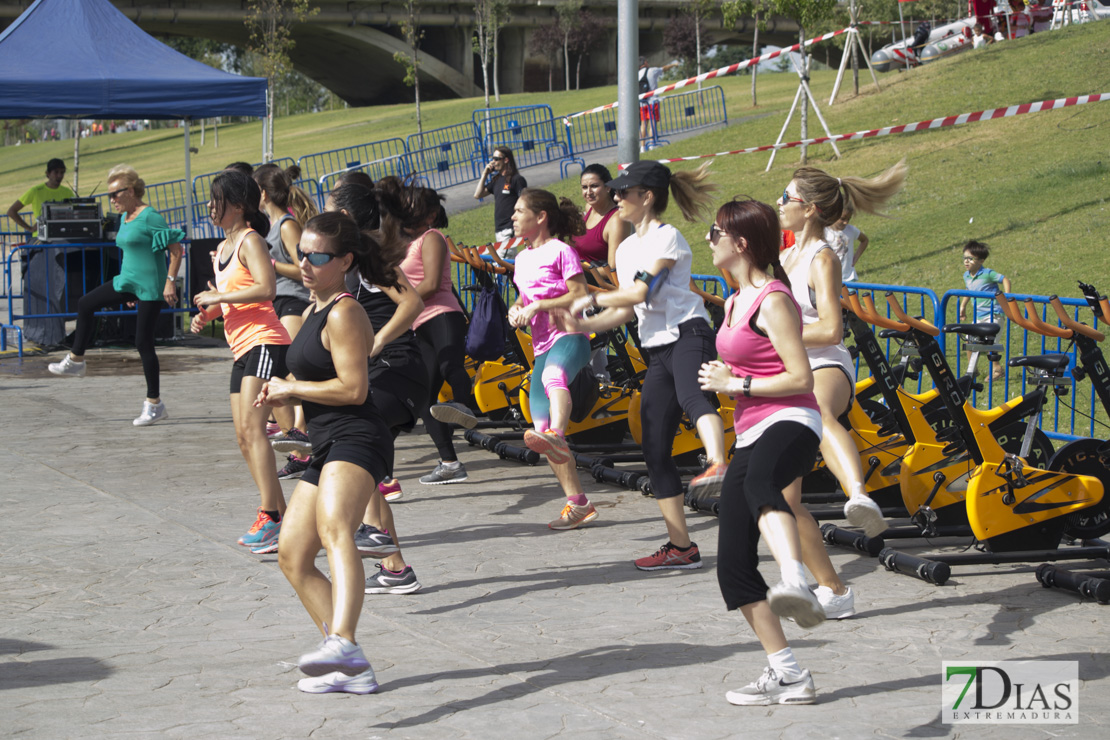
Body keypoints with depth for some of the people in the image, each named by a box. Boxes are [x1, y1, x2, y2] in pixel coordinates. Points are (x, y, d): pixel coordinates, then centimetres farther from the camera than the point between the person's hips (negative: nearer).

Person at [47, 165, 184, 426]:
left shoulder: (149, 217, -16)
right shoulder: (125, 218, 12)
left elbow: (176, 249, -17)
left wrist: (170, 282, -21)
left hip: (150, 287, -9)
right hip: (128, 282, 9)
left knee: (143, 343, -6)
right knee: (85, 305, 9)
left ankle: (154, 404, 3)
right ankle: (76, 361, 24)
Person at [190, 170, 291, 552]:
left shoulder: (250, 241, -8)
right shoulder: (222, 247, 20)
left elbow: (266, 288, -23)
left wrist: (218, 297, -16)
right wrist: (206, 315, 13)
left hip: (264, 342, -10)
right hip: (242, 348, 10)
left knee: (252, 426, -20)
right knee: (243, 437, 7)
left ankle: (269, 516, -25)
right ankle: (280, 517, 13)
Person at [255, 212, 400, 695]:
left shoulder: (344, 313, -9)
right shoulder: (315, 310, 22)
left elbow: (353, 388, -16)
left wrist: (292, 388, -5)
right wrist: (284, 396, 13)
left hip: (356, 440, -11)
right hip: (327, 447, 11)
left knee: (334, 528, -36)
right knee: (292, 557, 11)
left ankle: (342, 643, -60)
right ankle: (350, 671, 15)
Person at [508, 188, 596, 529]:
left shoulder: (560, 251, -2)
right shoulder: (523, 258, 22)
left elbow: (580, 296, -10)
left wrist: (539, 305, -16)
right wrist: (516, 309, 7)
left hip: (569, 337, -8)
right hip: (542, 346, 8)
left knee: (553, 375, -43)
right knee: (541, 427, 1)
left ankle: (557, 435, -70)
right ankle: (577, 504, 8)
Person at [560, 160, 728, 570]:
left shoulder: (666, 237, -2)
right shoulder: (626, 249, 23)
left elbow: (640, 291, -12)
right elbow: (626, 309, 27)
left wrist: (591, 299, -1)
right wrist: (583, 325, 12)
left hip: (688, 334, -9)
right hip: (658, 351, 9)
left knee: (693, 399, -41)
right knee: (655, 450, 5)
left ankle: (718, 465, -68)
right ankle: (680, 547, 11)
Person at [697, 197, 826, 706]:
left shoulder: (772, 301, -8)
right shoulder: (736, 302, 21)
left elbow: (801, 378, -14)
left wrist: (738, 384, -11)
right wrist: (721, 378, 12)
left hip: (788, 422, -10)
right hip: (751, 437, 10)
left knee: (760, 486, -45)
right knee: (733, 566, 5)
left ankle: (796, 586, -71)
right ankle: (786, 675, 10)